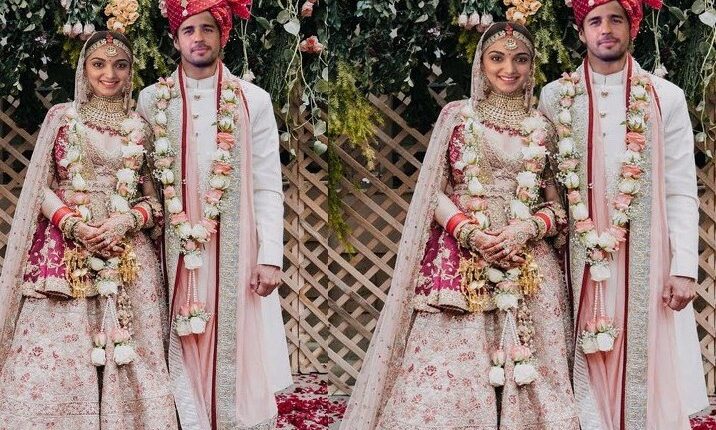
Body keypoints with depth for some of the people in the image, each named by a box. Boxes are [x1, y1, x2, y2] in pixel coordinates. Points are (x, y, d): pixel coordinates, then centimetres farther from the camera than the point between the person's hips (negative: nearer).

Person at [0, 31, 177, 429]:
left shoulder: (140, 128, 11)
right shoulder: (61, 117, 8)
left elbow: (156, 198, 8)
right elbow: (40, 187, 4)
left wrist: (126, 221, -12)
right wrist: (75, 225, -12)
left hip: (128, 253, 1)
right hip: (64, 251, -1)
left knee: (126, 357, -3)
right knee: (55, 356, -7)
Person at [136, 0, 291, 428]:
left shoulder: (253, 101, 3)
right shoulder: (152, 100, 6)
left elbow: (268, 187, 0)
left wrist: (271, 257, -7)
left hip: (236, 252, -1)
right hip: (177, 252, 1)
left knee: (238, 350, 1)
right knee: (185, 354, 2)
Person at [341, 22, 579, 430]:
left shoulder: (543, 128, 10)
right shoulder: (457, 115, 7)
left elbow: (559, 204, 9)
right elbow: (433, 191, 3)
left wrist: (526, 230, -11)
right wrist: (469, 233, -12)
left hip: (528, 265, 1)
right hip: (459, 261, -1)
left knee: (527, 373, -3)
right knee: (448, 368, -7)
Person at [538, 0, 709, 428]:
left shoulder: (666, 98, 4)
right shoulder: (556, 98, 6)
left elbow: (681, 192, 1)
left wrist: (685, 267, -6)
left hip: (647, 259, 0)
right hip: (582, 259, 1)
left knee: (648, 367, 1)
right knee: (589, 370, 2)